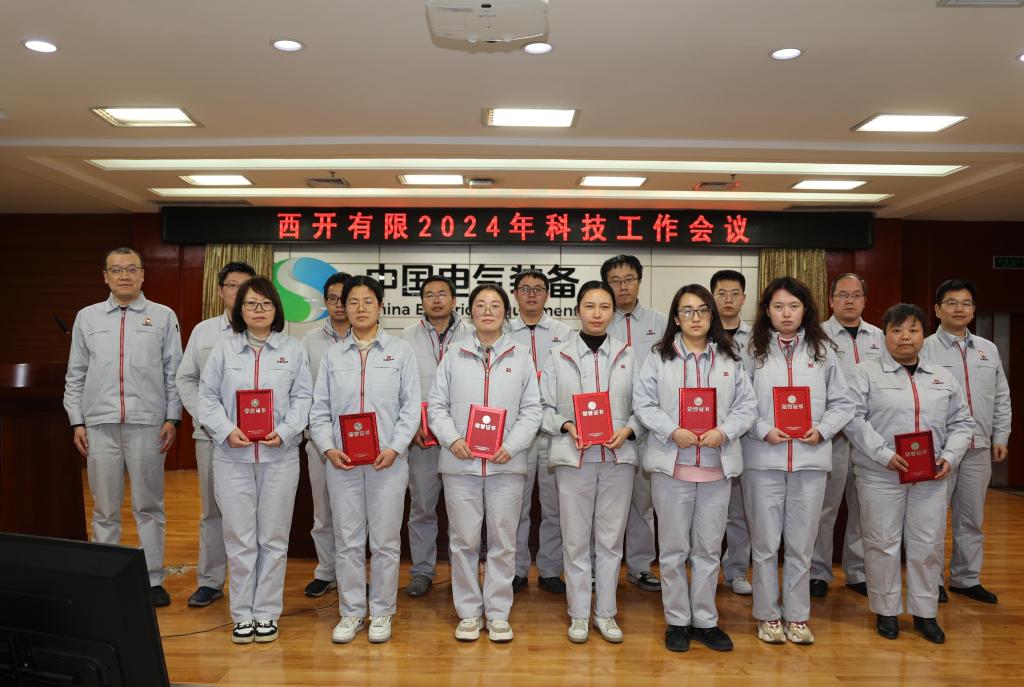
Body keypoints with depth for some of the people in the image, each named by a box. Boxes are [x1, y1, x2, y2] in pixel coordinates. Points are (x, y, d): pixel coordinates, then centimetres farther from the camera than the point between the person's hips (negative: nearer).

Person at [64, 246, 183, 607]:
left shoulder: (163, 316, 5)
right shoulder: (87, 317, 11)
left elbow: (173, 372, 3)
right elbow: (76, 375, 11)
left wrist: (172, 418, -3)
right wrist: (77, 421, 5)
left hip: (147, 424, -2)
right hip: (100, 424, 2)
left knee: (148, 506, 6)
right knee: (105, 509, 9)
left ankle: (153, 579, 14)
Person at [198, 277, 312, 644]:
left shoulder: (293, 349, 5)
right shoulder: (224, 349, 7)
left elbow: (302, 397, 3)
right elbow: (208, 396, 6)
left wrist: (285, 432, -12)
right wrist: (226, 430, -10)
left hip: (280, 456, 0)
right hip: (233, 456, 0)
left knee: (274, 537, 6)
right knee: (239, 538, 4)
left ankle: (267, 612, 19)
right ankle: (242, 614, 18)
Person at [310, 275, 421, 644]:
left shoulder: (401, 350, 3)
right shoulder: (333, 354, 9)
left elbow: (411, 406, -1)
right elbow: (319, 409, 8)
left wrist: (395, 448, -11)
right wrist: (328, 448, -7)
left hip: (388, 461, -2)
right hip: (342, 462, 2)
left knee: (385, 541, 5)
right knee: (347, 540, 9)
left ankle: (381, 613, 20)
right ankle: (351, 612, 23)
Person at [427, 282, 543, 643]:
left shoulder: (521, 357, 8)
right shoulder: (454, 358, 9)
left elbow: (532, 410, 4)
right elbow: (436, 406, 6)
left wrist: (511, 445, -10)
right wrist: (452, 440, -11)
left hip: (506, 464, 0)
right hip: (460, 464, 0)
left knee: (503, 542, 6)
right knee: (463, 541, 6)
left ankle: (498, 613, 20)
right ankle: (468, 612, 20)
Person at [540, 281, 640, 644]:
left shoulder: (628, 355, 6)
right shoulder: (558, 354, 3)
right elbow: (544, 406, 3)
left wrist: (628, 429, -10)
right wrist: (566, 426, -14)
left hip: (617, 455, 1)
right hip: (574, 457, -1)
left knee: (611, 538, 9)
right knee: (575, 539, 6)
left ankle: (605, 613, 24)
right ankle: (579, 614, 21)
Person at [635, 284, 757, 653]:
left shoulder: (730, 358, 8)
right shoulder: (659, 357, 1)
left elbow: (747, 405, 5)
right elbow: (644, 403, -3)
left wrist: (724, 432, -12)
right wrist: (672, 432, -17)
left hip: (717, 464, 2)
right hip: (672, 463, -2)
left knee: (709, 548, 11)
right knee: (674, 547, 7)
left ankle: (705, 620, 25)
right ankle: (677, 621, 21)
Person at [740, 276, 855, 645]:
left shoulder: (822, 350, 8)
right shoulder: (753, 350, 0)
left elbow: (843, 403, 9)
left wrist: (822, 429, -7)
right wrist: (763, 430, -14)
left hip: (810, 459, 2)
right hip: (763, 458, -2)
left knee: (801, 544, 10)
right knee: (765, 542, 7)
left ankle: (797, 616, 25)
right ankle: (768, 615, 22)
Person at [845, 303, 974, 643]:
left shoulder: (943, 377, 13)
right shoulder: (866, 372, -1)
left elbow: (962, 422, 13)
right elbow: (853, 418, -10)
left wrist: (949, 456, -3)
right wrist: (883, 453, -18)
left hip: (931, 477, 4)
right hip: (881, 476, -4)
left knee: (927, 545, 8)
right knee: (883, 543, 4)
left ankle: (925, 612, 23)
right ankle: (886, 610, 18)